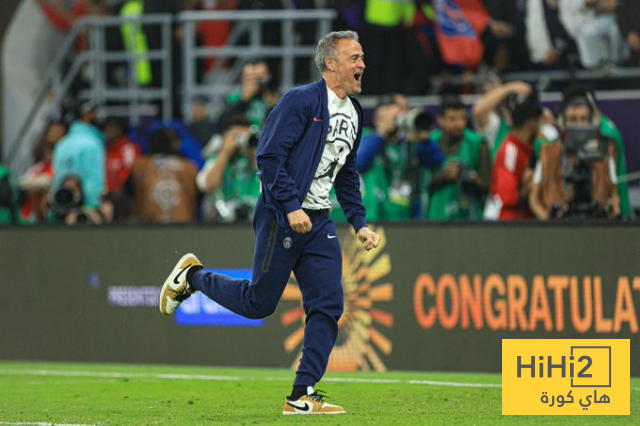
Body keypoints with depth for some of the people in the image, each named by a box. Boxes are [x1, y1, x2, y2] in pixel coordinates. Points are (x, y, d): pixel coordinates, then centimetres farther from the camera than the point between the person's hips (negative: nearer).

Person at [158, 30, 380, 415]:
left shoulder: (354, 114, 15)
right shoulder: (300, 101, -11)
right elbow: (269, 156, -17)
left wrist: (359, 223, 16)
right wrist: (291, 207, -22)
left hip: (319, 223, 8)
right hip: (282, 218, -7)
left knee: (328, 307, -3)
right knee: (258, 302, -1)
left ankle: (302, 396, 1)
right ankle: (192, 276, 24)